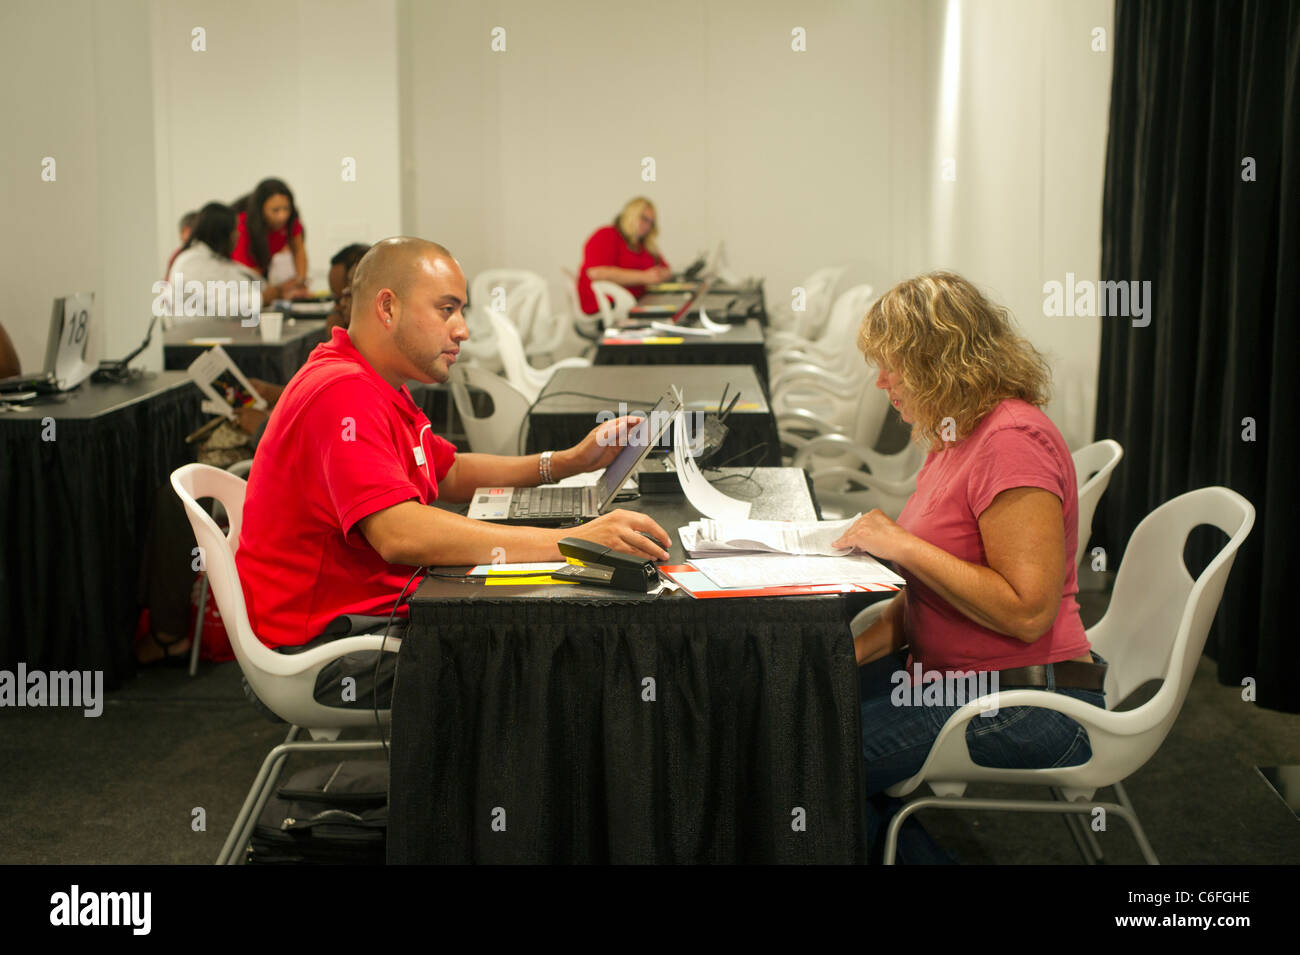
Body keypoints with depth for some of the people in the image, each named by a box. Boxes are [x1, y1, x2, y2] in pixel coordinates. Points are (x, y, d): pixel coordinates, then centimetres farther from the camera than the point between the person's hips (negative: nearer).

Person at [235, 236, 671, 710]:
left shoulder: (379, 388, 16)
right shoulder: (343, 394, -21)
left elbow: (450, 474, 26)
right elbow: (400, 534, -34)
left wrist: (567, 462, 10)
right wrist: (570, 540, -36)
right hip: (322, 647, -10)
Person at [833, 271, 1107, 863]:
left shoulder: (1013, 441, -19)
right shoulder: (958, 436, 13)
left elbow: (1026, 610, -25)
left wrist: (903, 545, -20)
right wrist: (859, 649, 0)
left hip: (1027, 702, -10)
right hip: (954, 675, 10)